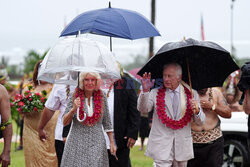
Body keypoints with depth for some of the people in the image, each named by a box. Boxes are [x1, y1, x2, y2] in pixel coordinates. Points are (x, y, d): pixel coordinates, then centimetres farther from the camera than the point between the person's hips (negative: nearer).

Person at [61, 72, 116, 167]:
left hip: (96, 143, 1)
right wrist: (73, 109, -19)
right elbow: (65, 122, -3)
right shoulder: (74, 97, -2)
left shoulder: (102, 97, 3)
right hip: (77, 143, -1)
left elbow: (107, 122, 9)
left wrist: (112, 143, 6)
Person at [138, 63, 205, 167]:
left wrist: (197, 111, -21)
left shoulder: (191, 94, 6)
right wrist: (145, 91, -27)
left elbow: (200, 122, 1)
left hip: (182, 146, 2)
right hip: (161, 147, -2)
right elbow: (143, 109, -11)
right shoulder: (155, 93, 5)